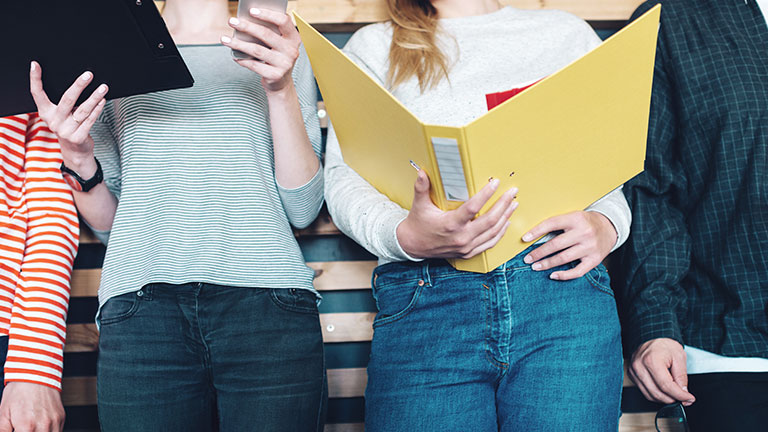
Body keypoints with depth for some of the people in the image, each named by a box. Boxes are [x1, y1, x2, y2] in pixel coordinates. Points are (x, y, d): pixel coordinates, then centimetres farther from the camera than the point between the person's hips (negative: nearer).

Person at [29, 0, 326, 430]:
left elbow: (303, 209, 3)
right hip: (141, 303, 1)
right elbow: (107, 222, 17)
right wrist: (78, 159, -1)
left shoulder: (279, 50, 15)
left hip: (269, 301, 0)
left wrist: (281, 90, -7)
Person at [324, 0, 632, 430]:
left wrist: (606, 225, -3)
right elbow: (344, 181, 5)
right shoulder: (372, 48, 16)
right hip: (425, 304, -1)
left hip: (563, 290, 2)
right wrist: (405, 237, -16)